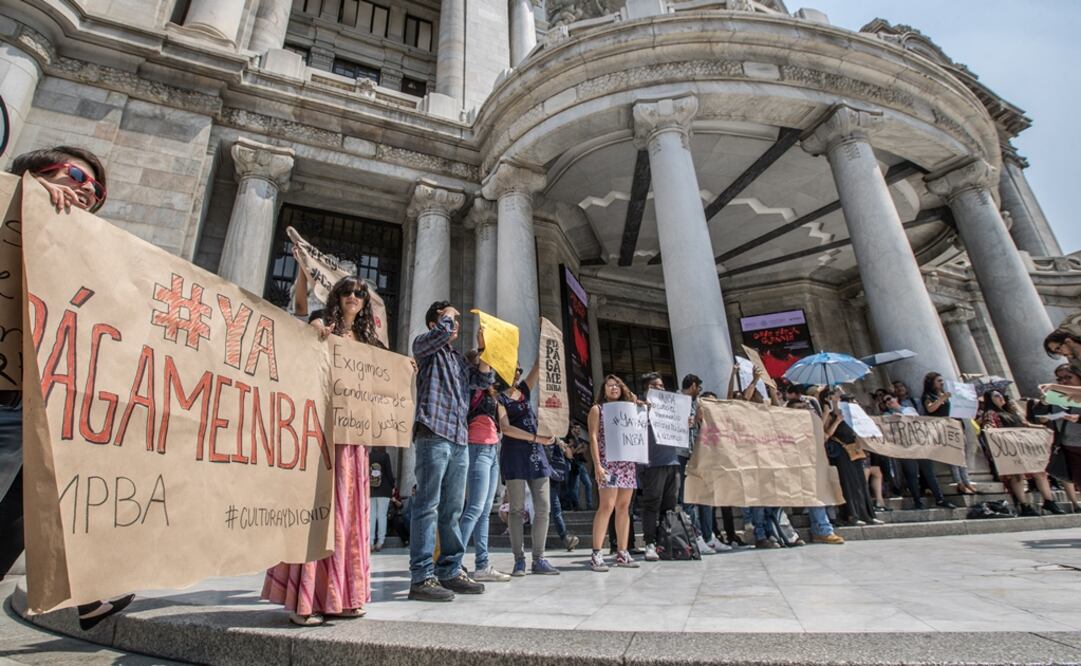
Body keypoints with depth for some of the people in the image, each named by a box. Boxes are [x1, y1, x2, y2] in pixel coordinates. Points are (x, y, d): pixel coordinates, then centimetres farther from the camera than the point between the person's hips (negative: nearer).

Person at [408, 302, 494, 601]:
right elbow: (442, 332, -15)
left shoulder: (459, 358, 26)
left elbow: (483, 380, 19)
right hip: (433, 433, -7)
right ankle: (421, 577, -3)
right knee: (427, 506, -7)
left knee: (452, 509, 9)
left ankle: (450, 571, 16)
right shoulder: (424, 344, 6)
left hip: (460, 438, 7)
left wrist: (482, 348, 12)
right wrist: (447, 314, 5)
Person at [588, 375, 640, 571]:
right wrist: (597, 465, -12)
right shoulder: (597, 409, 6)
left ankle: (622, 553, 12)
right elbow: (593, 438, -4)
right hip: (608, 462, -5)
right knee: (606, 506, -13)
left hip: (627, 462, 6)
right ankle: (596, 554, -9)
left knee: (624, 507, 5)